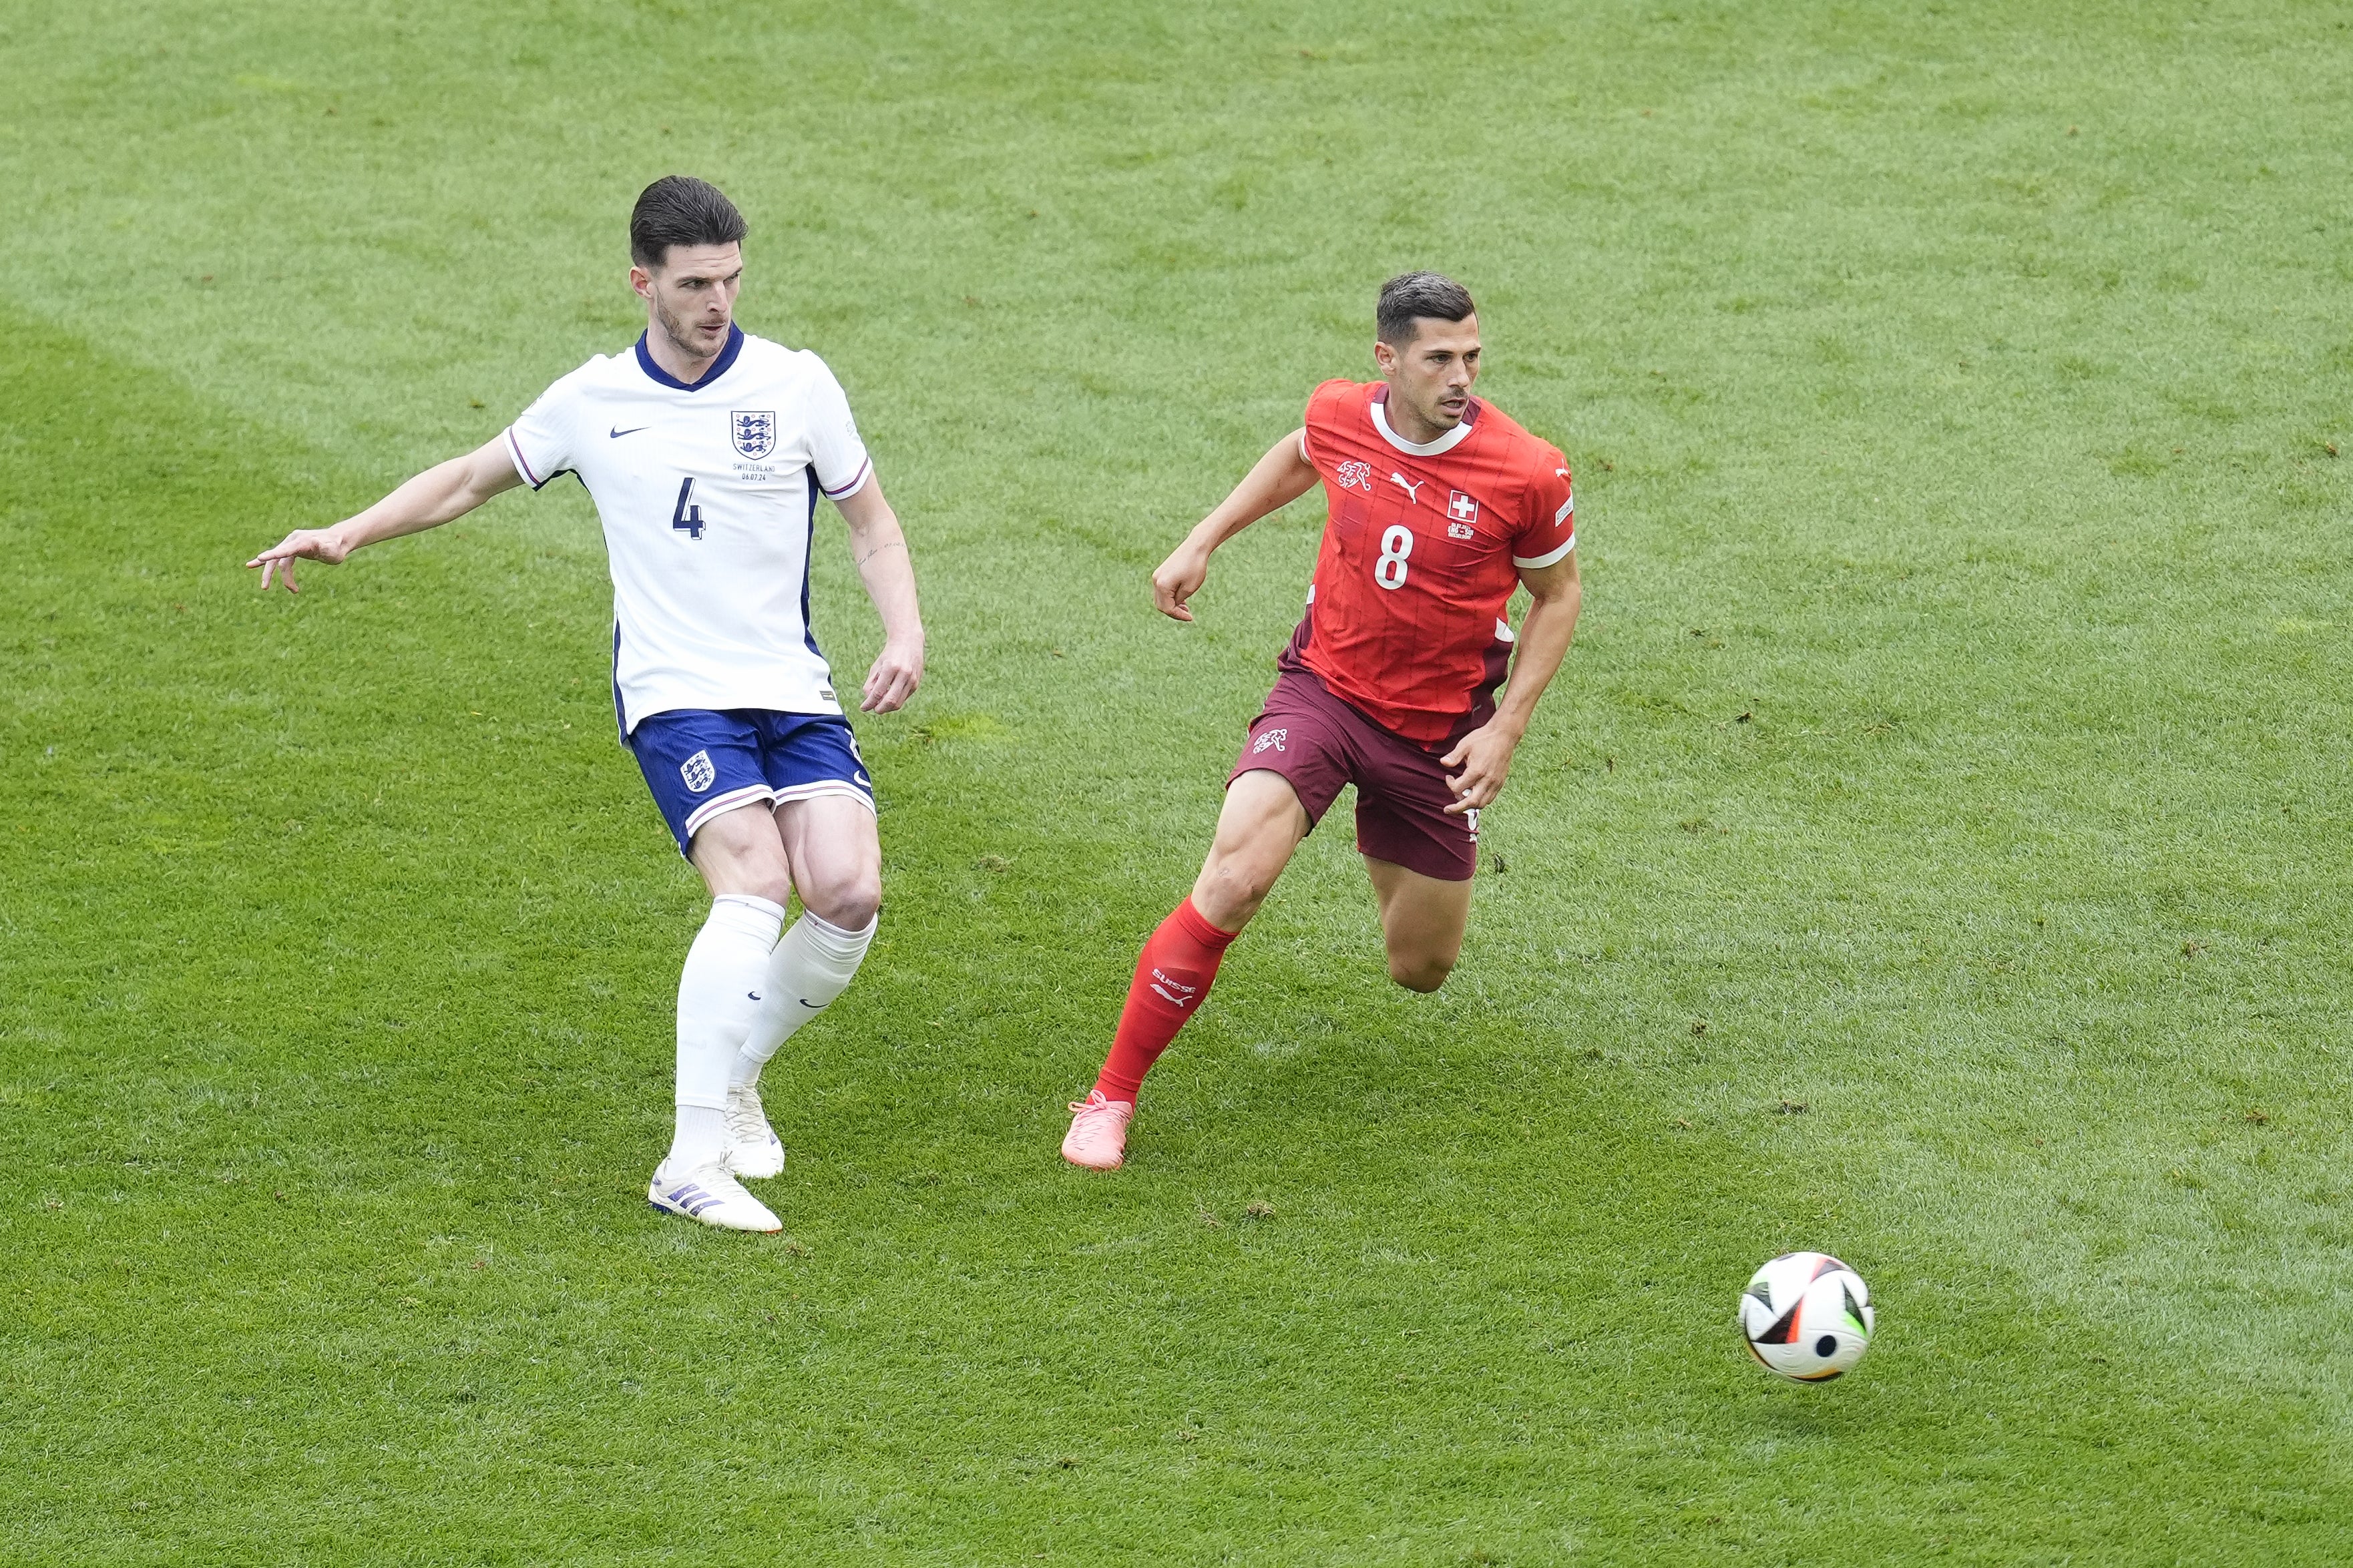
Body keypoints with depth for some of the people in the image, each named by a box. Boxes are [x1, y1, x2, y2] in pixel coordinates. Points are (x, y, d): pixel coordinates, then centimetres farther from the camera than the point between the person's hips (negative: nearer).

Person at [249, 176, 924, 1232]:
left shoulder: (796, 385, 1)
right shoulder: (591, 403, 2)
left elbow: (871, 523, 11)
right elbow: (473, 479, 18)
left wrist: (904, 635, -5)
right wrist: (347, 534, 10)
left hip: (793, 689, 2)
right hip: (673, 696, -2)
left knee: (849, 893, -16)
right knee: (753, 887, -25)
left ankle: (734, 1076, 13)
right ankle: (692, 1162, -27)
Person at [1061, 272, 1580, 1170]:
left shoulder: (1527, 473, -17)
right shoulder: (1339, 414, -9)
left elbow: (1556, 594, 0)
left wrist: (1506, 730, -7)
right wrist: (1202, 541, 13)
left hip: (1439, 725, 0)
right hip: (1322, 687, 0)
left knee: (1420, 971, 11)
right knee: (1233, 882, -24)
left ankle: (1388, 848, 49)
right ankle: (1112, 1097, -10)